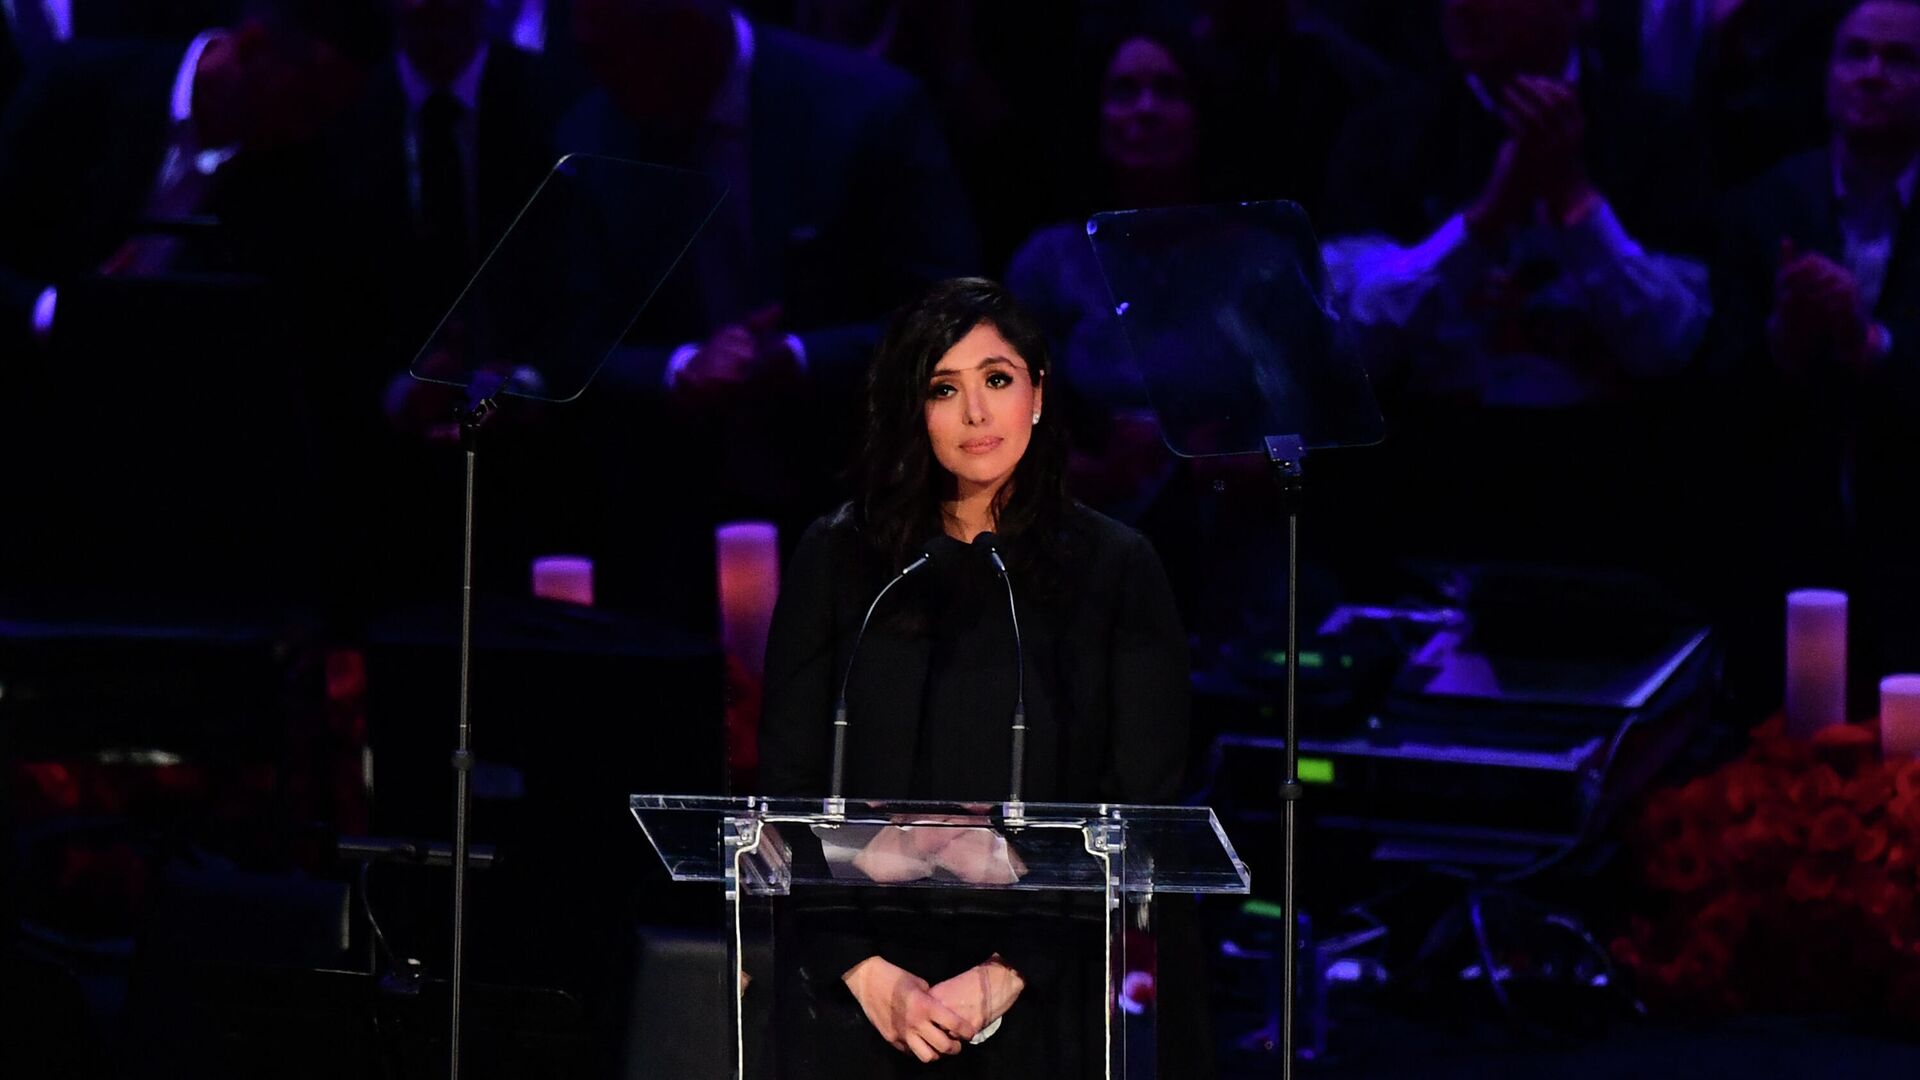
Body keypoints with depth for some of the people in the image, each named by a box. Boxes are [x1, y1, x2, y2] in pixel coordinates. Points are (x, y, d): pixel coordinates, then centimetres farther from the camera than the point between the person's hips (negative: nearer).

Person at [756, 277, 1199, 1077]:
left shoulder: (1116, 571, 2)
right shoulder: (838, 560, 4)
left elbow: (1136, 814, -2)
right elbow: (789, 786, 2)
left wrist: (1008, 975, -12)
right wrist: (871, 975, -10)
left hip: (1040, 1004, -1)